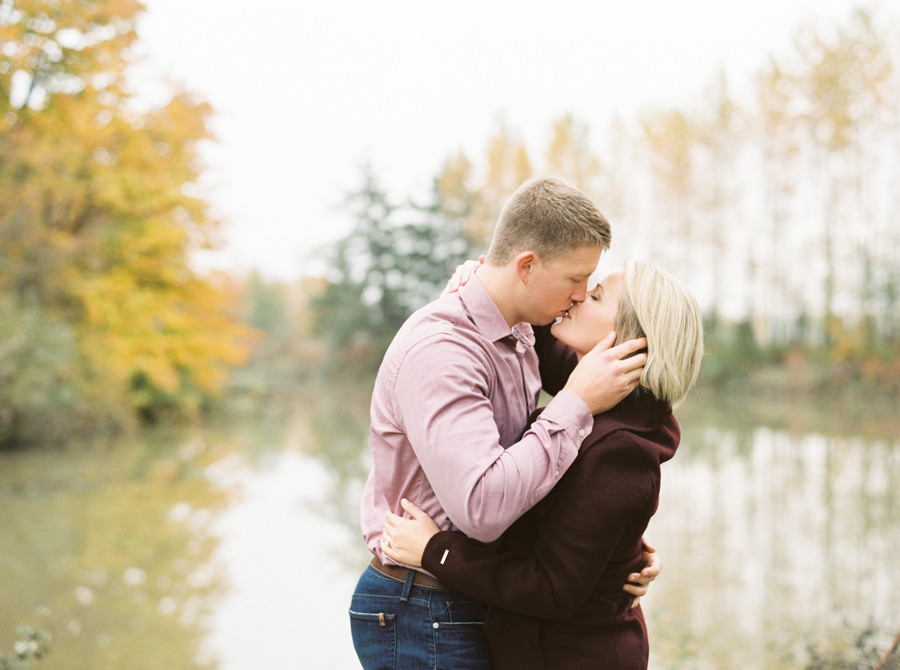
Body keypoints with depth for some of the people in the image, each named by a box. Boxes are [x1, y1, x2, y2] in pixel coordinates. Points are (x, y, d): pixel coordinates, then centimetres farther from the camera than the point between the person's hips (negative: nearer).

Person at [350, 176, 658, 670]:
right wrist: (577, 404, -27)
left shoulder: (517, 338, 7)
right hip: (422, 624, -9)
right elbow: (482, 507, -34)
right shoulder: (438, 350, -24)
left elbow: (527, 485, 12)